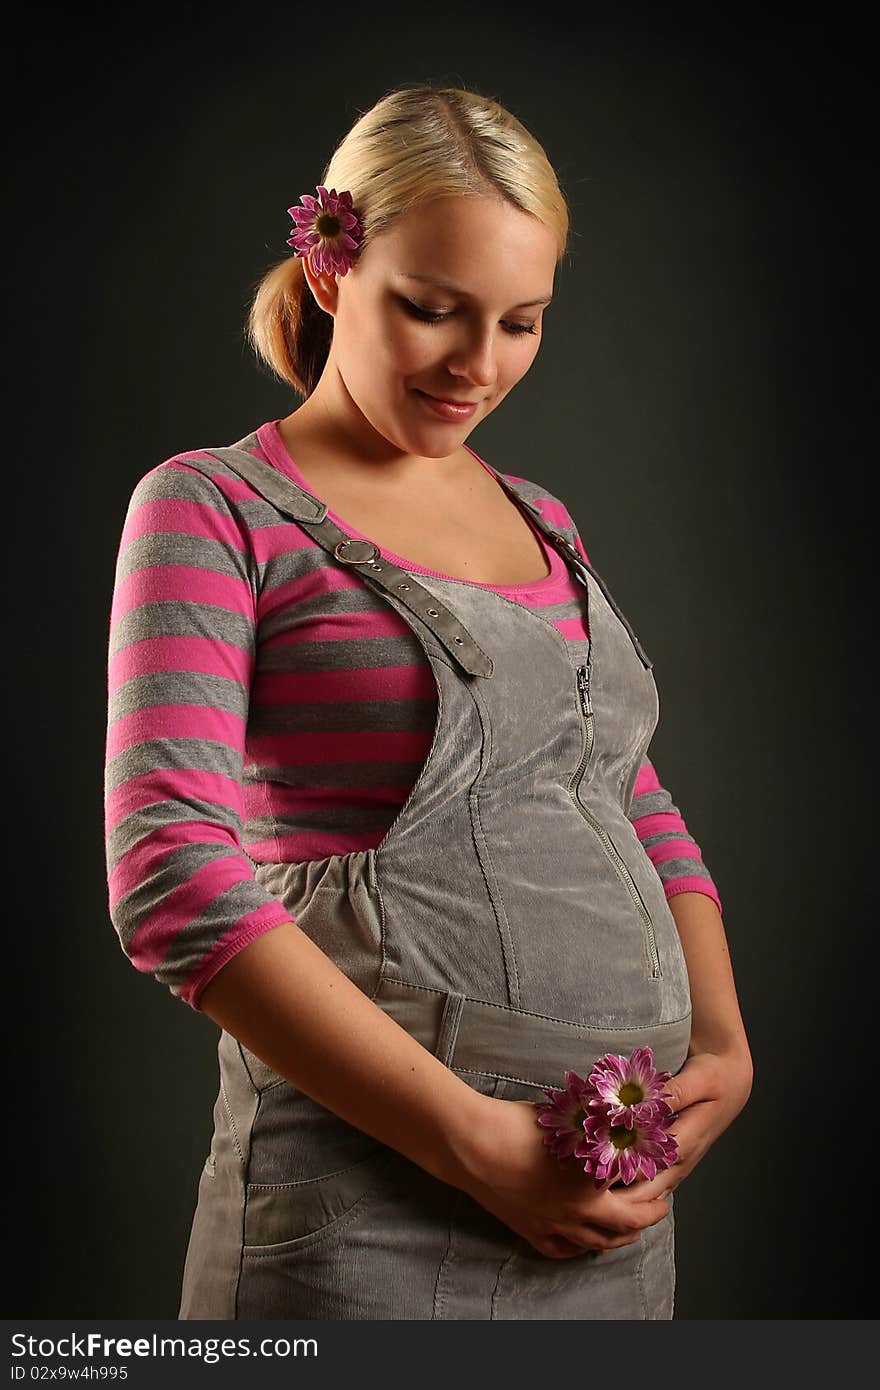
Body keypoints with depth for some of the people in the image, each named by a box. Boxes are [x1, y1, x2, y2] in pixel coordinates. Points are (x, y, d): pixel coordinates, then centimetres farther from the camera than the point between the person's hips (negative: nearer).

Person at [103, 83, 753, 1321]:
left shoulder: (541, 519, 14)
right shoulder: (216, 511, -5)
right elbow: (174, 879, -15)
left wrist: (724, 1045, 0)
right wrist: (476, 1141, -18)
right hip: (374, 1210, -6)